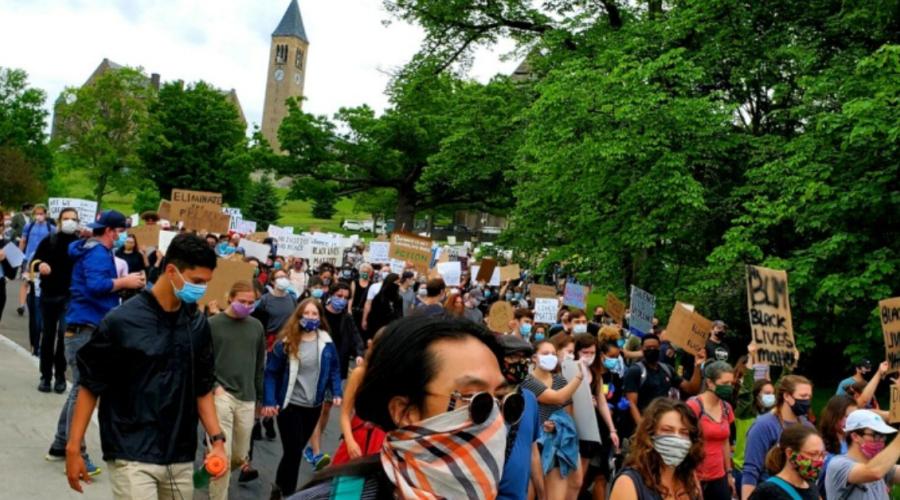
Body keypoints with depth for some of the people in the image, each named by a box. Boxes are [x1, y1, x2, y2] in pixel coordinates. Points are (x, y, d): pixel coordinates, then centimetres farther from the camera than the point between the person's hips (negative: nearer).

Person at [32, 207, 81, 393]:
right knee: (47, 336, 8)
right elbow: (34, 261, 5)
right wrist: (40, 265, -16)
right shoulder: (49, 241, 5)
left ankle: (60, 375, 6)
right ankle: (45, 376, 17)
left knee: (64, 334, -7)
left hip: (70, 296, -2)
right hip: (48, 294, 2)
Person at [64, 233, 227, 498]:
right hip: (132, 457, -5)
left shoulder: (198, 324, 5)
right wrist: (74, 448, -5)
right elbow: (90, 386, -3)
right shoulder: (122, 321, -9)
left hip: (181, 457, 5)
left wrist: (217, 439, 4)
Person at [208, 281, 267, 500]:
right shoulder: (213, 324, -2)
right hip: (221, 395, -4)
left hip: (247, 398, 5)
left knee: (240, 454, 11)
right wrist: (213, 385, -15)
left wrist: (261, 397, 17)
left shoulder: (257, 326, 11)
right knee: (223, 453, -11)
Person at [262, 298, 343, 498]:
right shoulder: (286, 342, -12)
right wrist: (269, 401, -17)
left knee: (296, 450, 17)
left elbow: (334, 369, 7)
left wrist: (336, 393, -6)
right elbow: (271, 373, -10)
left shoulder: (326, 342, -2)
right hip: (289, 404, -4)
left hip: (314, 406, 4)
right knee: (293, 451, -4)